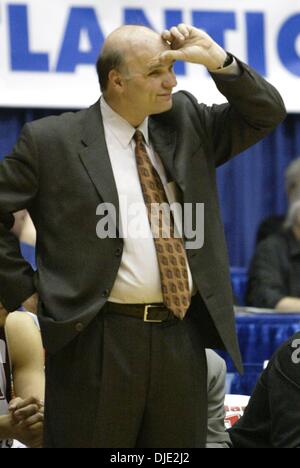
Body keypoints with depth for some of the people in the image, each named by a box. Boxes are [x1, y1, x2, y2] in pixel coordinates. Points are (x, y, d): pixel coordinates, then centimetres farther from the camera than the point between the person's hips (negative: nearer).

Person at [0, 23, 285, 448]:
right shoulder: (53, 141, -3)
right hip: (97, 343, -4)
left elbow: (267, 114, 12)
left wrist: (218, 61, -2)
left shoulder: (186, 123, 11)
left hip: (183, 338, 5)